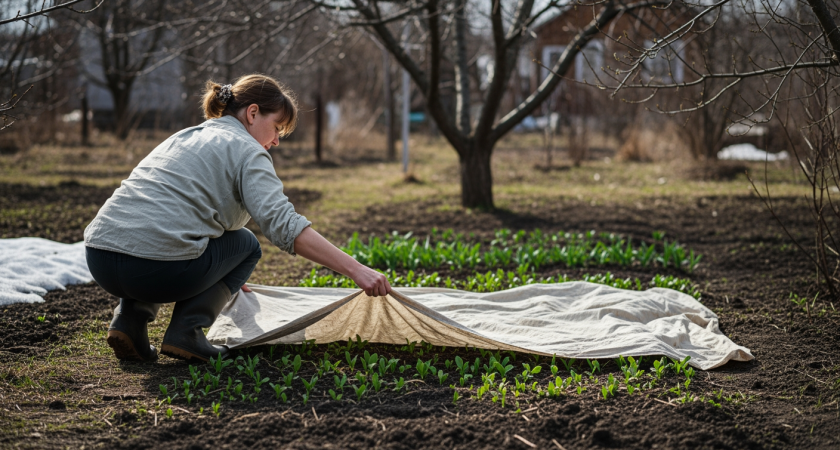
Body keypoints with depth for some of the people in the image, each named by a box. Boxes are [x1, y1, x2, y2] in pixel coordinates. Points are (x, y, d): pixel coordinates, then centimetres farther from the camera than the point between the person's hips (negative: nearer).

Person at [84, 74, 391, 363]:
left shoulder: (184, 137, 28)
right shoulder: (245, 150, 3)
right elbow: (283, 223, -12)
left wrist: (226, 277, 51)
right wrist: (355, 269, -16)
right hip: (156, 269, -7)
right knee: (245, 244, 17)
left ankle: (130, 320, 16)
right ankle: (186, 333, 3)